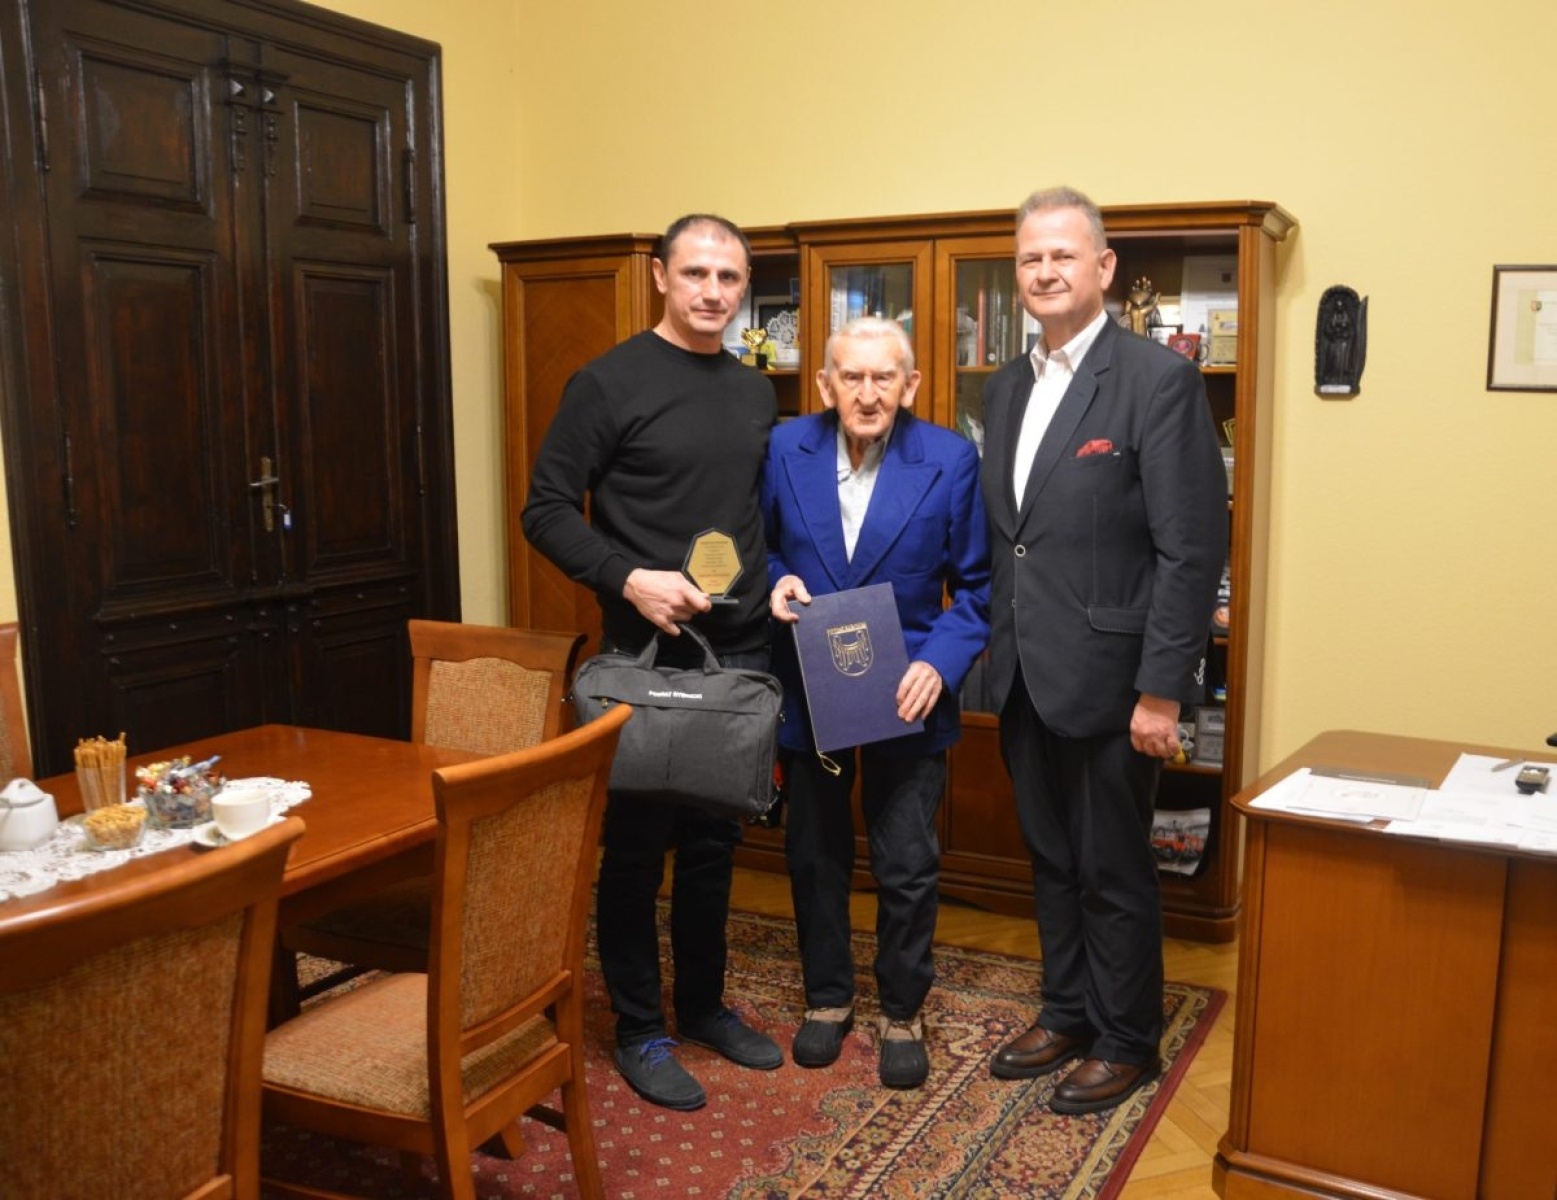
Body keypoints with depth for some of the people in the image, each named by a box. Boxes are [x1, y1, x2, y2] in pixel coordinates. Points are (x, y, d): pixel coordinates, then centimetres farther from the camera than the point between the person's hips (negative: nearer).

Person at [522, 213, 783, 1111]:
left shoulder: (756, 392, 12)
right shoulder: (611, 382, -7)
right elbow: (548, 510, -9)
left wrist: (781, 575, 6)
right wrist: (627, 578, -21)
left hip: (741, 650, 6)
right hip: (646, 652, -5)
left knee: (716, 839, 15)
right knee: (639, 842, 5)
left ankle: (704, 1003, 32)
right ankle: (641, 1029, 21)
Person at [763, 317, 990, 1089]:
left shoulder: (950, 461, -11)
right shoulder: (785, 449, -6)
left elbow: (976, 586, -5)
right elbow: (760, 546, 8)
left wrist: (938, 663, -19)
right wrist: (775, 582, -14)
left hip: (906, 695, -2)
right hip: (807, 690, 2)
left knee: (908, 867, 6)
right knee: (814, 855, 16)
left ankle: (902, 1011, 29)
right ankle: (827, 996, 37)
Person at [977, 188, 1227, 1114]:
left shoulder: (1159, 380, -12)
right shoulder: (1008, 385, 10)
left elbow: (1192, 550, -15)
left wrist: (1161, 690, -17)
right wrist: (993, 652, 8)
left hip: (1108, 677, -6)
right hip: (1026, 678, 7)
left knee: (1114, 872, 8)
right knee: (1052, 861, 19)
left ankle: (1126, 1042, 27)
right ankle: (1067, 1014, 37)